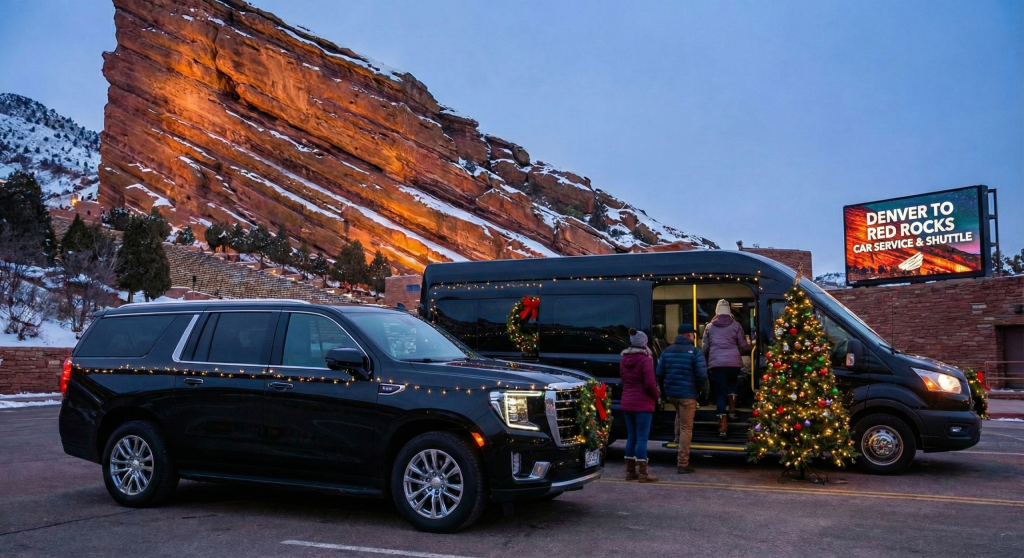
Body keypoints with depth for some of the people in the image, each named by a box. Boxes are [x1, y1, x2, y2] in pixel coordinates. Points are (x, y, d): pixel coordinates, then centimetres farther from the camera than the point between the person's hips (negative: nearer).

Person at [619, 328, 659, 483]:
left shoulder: (624, 360, 10)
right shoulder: (645, 360, -14)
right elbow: (650, 383, -17)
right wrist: (656, 396, -2)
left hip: (627, 403, 7)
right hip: (642, 404, -7)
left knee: (631, 437, 13)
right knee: (642, 438, -4)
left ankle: (630, 471, 17)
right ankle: (643, 473, -1)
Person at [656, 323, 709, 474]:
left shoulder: (667, 351, 5)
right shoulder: (695, 352, -10)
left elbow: (659, 373, 6)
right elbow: (702, 375, -16)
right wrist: (704, 391, 0)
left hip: (671, 393, 5)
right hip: (687, 394, -5)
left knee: (679, 413, 38)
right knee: (686, 429, 2)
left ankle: (678, 439, 30)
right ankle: (682, 464, 4)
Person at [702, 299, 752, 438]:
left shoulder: (710, 326, 11)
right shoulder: (736, 325, 7)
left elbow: (704, 347, 14)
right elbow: (743, 346, 9)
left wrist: (707, 358, 35)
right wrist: (752, 346, 30)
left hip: (716, 363, 0)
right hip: (733, 362, 0)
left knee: (720, 392, 1)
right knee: (732, 383, 30)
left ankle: (723, 426, -4)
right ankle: (732, 410, 22)